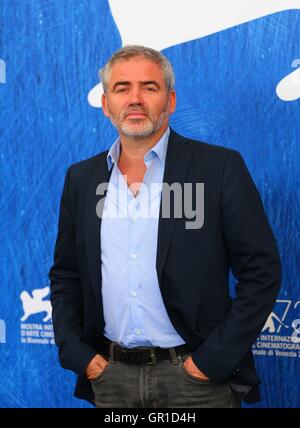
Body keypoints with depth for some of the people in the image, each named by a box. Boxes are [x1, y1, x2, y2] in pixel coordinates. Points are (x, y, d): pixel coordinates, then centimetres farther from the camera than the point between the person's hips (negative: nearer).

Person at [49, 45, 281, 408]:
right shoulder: (81, 178, 5)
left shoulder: (220, 168, -7)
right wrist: (78, 354, 0)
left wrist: (212, 360, -11)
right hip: (110, 376, 4)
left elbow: (261, 272, -8)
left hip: (194, 375, -3)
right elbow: (64, 276, 12)